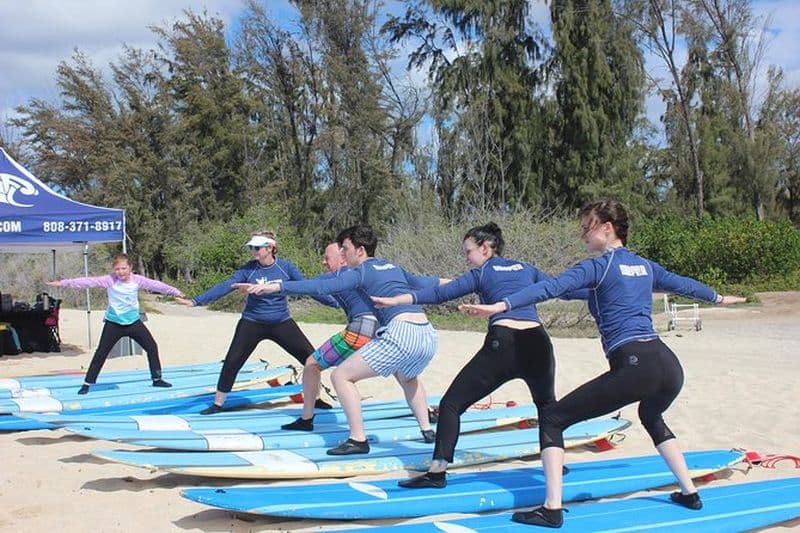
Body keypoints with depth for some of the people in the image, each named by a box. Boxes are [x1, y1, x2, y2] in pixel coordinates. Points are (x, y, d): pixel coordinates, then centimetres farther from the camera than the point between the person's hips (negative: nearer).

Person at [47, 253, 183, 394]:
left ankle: (157, 379, 20)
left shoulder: (137, 280, -6)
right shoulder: (109, 280, -14)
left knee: (152, 347, 5)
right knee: (101, 353, -1)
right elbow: (88, 282, -19)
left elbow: (155, 285, 0)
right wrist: (63, 283, -24)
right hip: (113, 323, -3)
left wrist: (175, 292, 6)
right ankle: (87, 383, 8)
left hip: (134, 322, 3)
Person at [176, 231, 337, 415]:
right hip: (252, 324, -1)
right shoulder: (249, 269, -11)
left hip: (282, 323, 1)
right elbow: (225, 286, -17)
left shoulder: (285, 267, -9)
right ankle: (218, 404, 11)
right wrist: (196, 301, -26)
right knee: (232, 362, -7)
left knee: (311, 358, -3)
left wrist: (335, 303, -5)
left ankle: (316, 399, 16)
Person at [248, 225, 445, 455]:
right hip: (429, 335, 9)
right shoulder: (393, 267, 24)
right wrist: (442, 281, 60)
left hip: (401, 333, -9)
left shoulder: (361, 272, 2)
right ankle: (427, 431, 37)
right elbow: (421, 282, 39)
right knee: (407, 378, 40)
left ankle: (358, 440, -4)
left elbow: (324, 286, -11)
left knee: (341, 376, 0)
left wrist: (279, 286, -12)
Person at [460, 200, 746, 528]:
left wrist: (500, 306, -20)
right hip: (669, 366, 8)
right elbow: (684, 284, 38)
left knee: (552, 419, 1)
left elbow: (550, 288, -13)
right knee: (652, 417, 41)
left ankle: (552, 509, -7)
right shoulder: (645, 266, 21)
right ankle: (689, 492, 42)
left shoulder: (599, 266, 2)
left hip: (634, 368, -8)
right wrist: (719, 298, 58)